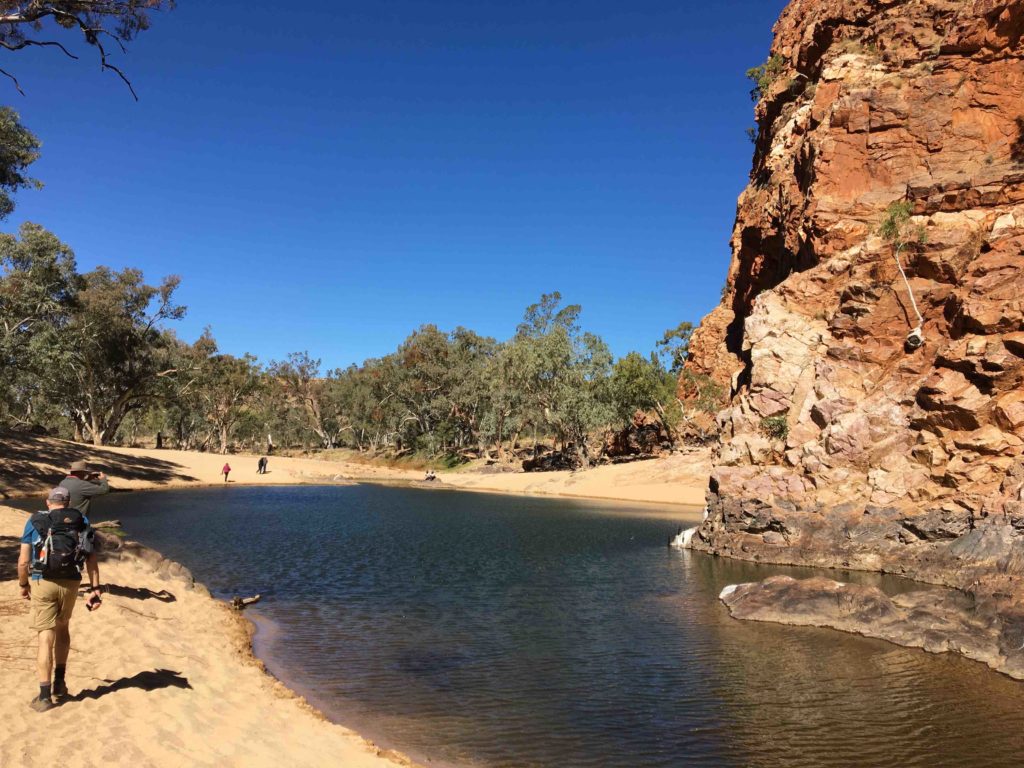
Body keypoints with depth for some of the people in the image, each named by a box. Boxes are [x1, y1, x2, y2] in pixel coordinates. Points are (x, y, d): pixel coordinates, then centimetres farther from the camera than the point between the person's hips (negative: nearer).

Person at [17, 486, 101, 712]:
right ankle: (59, 683, 25)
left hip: (43, 583, -2)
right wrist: (95, 589, 3)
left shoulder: (35, 521, 5)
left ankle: (45, 696, 5)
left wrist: (23, 585, 17)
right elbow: (91, 558, 2)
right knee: (62, 628, 23)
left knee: (46, 637, 2)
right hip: (70, 583, 2)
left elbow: (23, 561, 1)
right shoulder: (81, 521, 8)